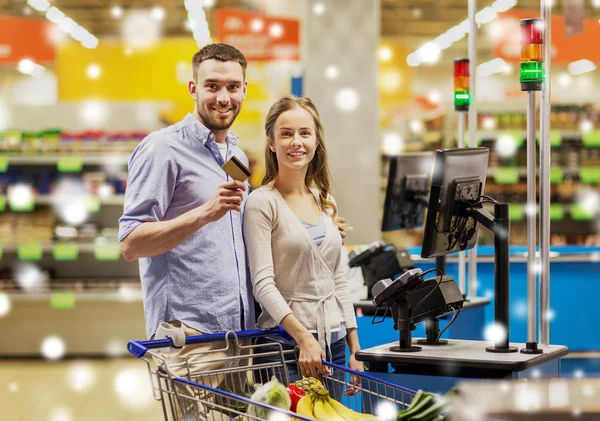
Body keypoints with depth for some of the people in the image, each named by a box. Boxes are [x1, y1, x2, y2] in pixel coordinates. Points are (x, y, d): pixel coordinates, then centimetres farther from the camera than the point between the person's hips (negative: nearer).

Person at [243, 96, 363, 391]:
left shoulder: (326, 202, 13)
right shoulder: (262, 203, -7)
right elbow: (263, 283, -15)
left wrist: (355, 350, 13)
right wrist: (304, 337, -24)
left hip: (334, 343, 6)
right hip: (286, 343, -6)